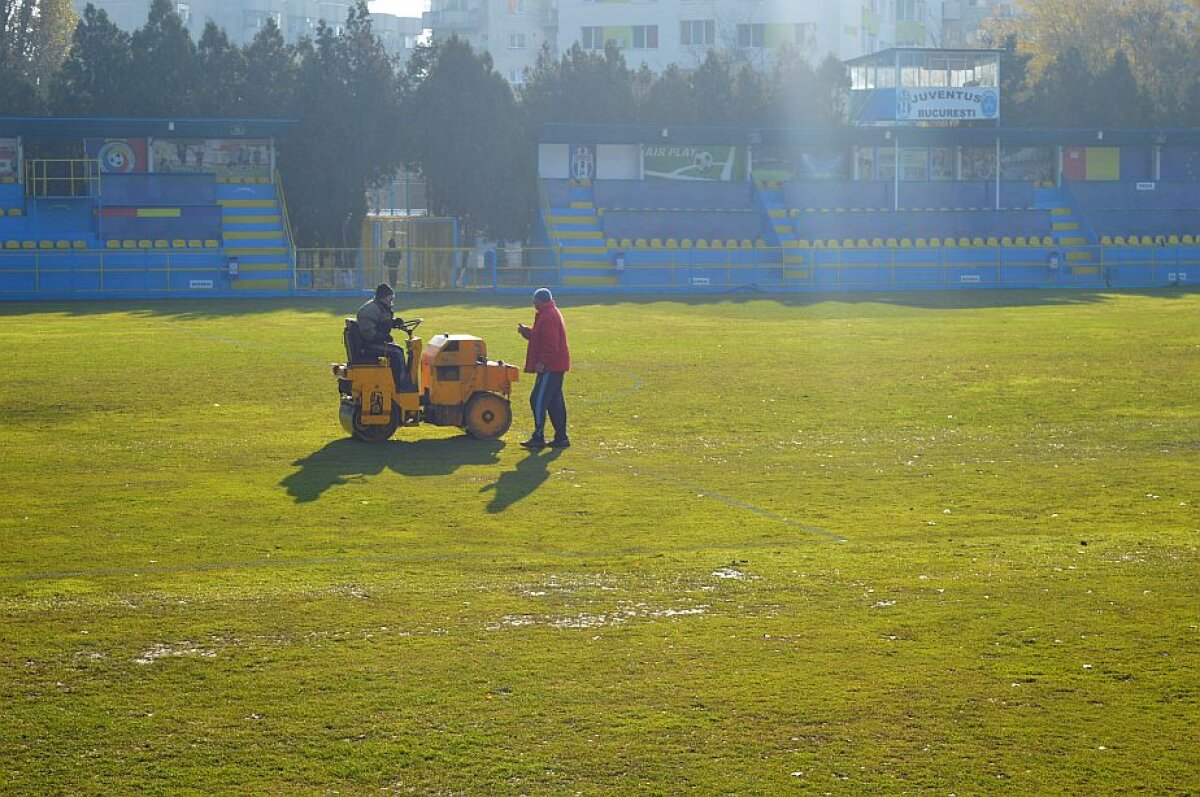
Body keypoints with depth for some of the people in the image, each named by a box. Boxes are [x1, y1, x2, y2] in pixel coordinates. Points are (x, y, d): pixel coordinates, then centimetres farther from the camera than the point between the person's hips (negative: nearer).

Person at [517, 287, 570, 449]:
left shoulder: (548, 317, -16)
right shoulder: (552, 313, 19)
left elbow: (550, 344, -23)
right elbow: (540, 337, 27)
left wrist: (542, 361, -22)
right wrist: (526, 331, 17)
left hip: (550, 367, -11)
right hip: (556, 366, 11)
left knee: (538, 400, -9)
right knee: (554, 401, 12)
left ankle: (538, 437, -9)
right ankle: (561, 437, 14)